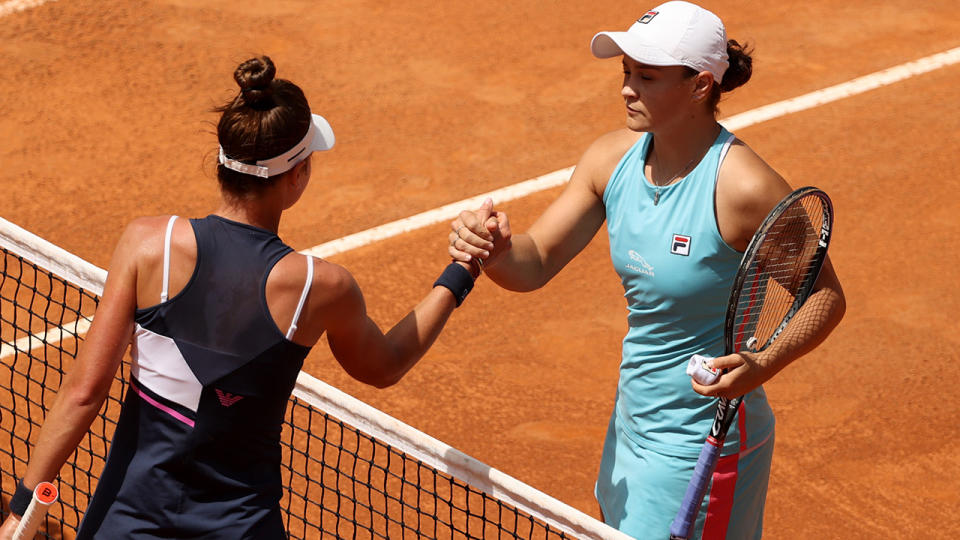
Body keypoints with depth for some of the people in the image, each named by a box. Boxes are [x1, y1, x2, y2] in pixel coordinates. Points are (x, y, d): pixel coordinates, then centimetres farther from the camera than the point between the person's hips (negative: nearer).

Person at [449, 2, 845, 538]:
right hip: (631, 428, 7)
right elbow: (536, 263, -2)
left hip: (700, 447, -7)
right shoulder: (613, 158, -4)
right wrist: (495, 249, -25)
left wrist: (763, 364, -32)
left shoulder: (745, 188, -24)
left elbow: (826, 296, -15)